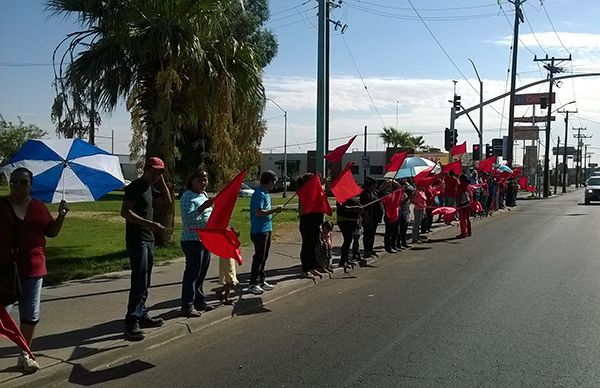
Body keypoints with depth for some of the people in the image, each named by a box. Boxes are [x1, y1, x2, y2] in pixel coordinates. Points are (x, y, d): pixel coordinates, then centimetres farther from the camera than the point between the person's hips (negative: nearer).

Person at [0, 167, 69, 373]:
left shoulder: (39, 207, 7)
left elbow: (51, 232, 11)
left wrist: (61, 215, -2)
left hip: (32, 268, 3)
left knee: (31, 314, 8)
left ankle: (25, 355, 23)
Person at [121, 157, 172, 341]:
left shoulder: (150, 188, 15)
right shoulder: (134, 187, -12)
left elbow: (167, 200, 19)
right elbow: (125, 212, -21)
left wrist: (162, 180, 9)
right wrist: (149, 224, -28)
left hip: (148, 239, 9)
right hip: (136, 240, -9)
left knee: (145, 281, 14)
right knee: (140, 280, -14)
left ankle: (142, 314, 24)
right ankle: (131, 322, -13)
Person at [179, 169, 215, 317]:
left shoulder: (204, 195, 15)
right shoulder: (188, 197, -13)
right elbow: (187, 219, -25)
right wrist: (203, 207, -35)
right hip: (192, 240, -9)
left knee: (202, 272, 15)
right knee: (192, 273, -7)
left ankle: (199, 301, 26)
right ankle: (187, 306, -1)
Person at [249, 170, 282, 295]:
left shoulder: (265, 193, 14)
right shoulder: (259, 194, -18)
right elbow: (258, 212, -26)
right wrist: (274, 210, -21)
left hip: (266, 229, 10)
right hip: (259, 231, -10)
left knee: (264, 256, 15)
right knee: (259, 257, -4)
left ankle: (261, 281, 24)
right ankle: (253, 284, 3)